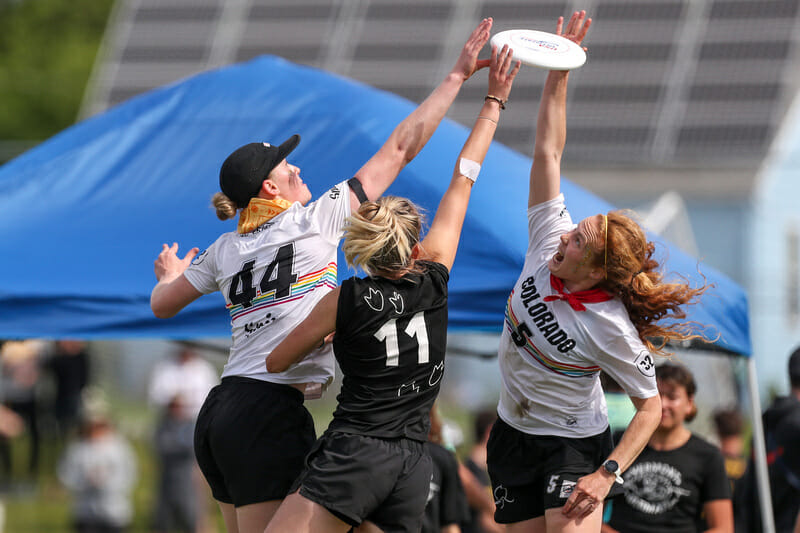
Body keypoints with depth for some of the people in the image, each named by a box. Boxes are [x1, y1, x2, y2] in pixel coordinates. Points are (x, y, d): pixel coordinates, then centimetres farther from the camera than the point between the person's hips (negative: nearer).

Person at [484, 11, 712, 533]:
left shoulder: (614, 331, -26)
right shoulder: (549, 240, -13)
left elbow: (651, 407, -17)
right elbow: (548, 152, -8)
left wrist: (607, 475, -27)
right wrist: (558, 72, -12)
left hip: (573, 445, -6)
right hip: (512, 432, 6)